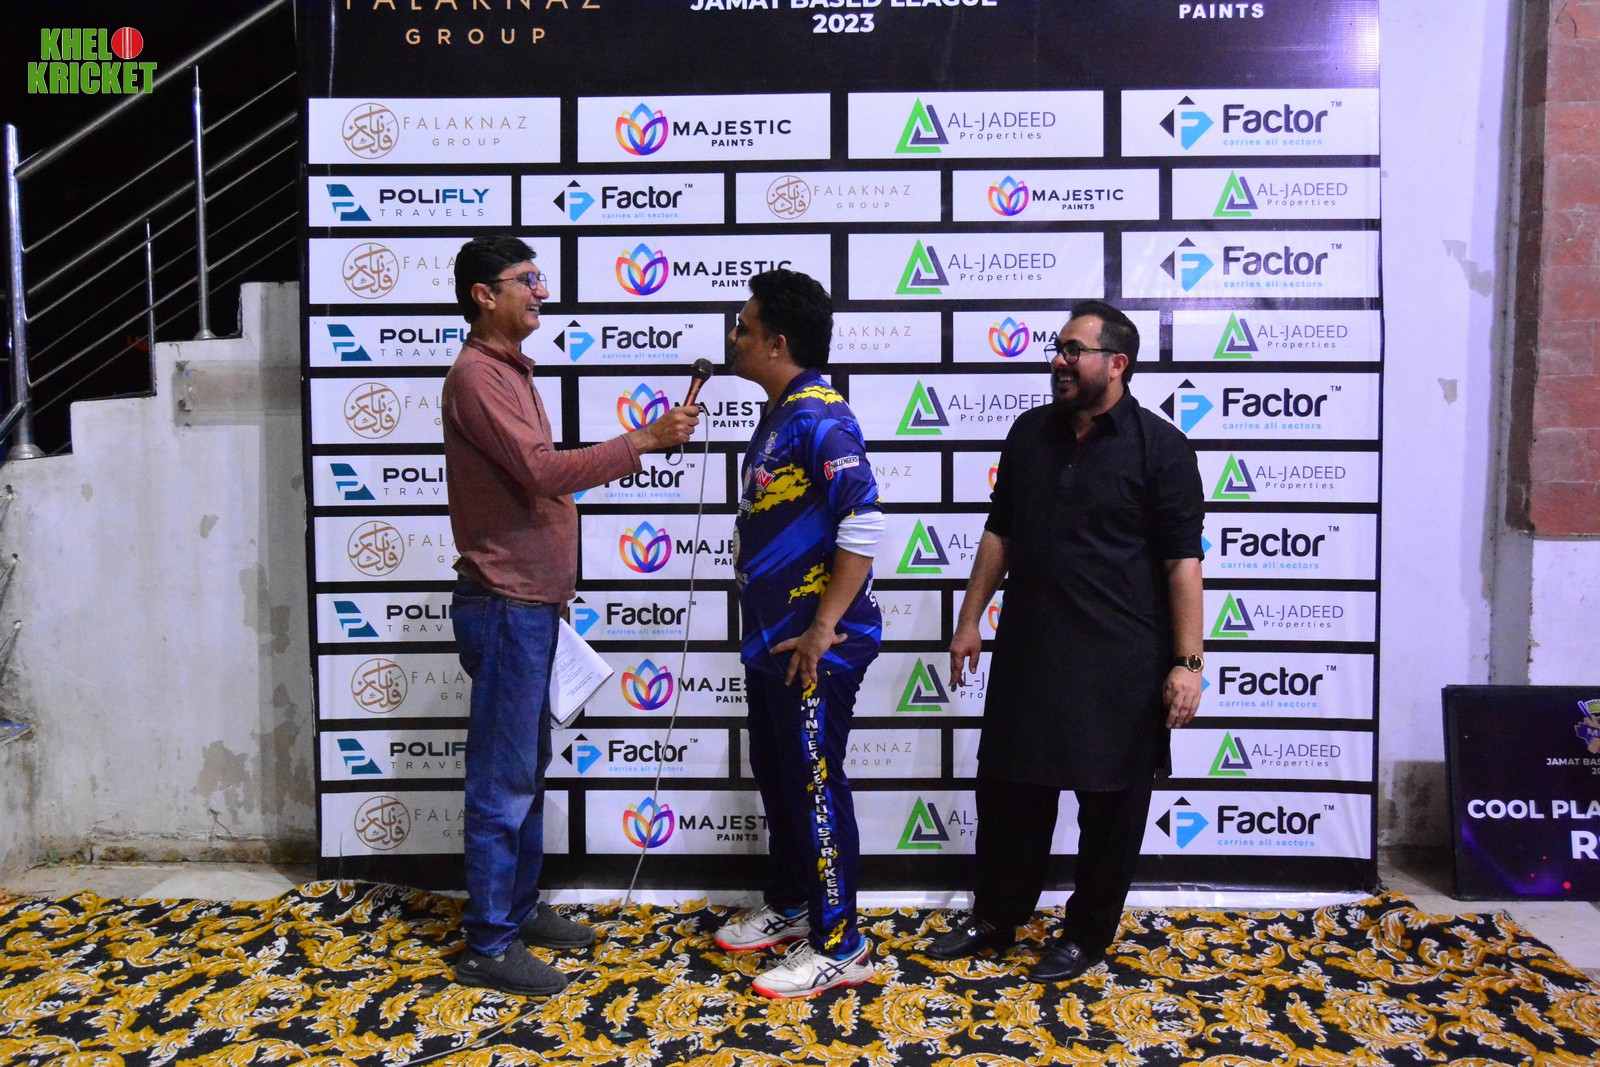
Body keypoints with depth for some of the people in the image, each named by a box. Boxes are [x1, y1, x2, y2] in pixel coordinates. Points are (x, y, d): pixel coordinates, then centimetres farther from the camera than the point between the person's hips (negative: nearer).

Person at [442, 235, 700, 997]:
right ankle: (487, 947, 8)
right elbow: (544, 471, -25)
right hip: (504, 605, -10)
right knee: (502, 779, -3)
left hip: (530, 600, 10)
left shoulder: (510, 371, 17)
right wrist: (644, 440, -23)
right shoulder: (476, 375, -14)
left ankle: (519, 908, 29)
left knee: (529, 767, 17)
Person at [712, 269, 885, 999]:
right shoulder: (780, 415, 12)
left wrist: (823, 629, -23)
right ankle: (787, 908, 38)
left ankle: (838, 946, 16)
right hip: (771, 638, 10)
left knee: (815, 790, 1)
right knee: (776, 778, 20)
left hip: (813, 647, -10)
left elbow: (863, 526, -27)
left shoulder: (819, 419, -19)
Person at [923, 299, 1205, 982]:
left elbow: (1182, 560, -10)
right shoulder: (1031, 433, 8)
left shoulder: (1159, 446, -8)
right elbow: (999, 533, 13)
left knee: (1112, 800, 8)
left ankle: (1087, 935, 27)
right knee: (1009, 785, 14)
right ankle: (995, 918, 31)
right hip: (1028, 648, 5)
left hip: (1120, 662, -5)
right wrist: (970, 620, 10)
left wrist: (1187, 661, -14)